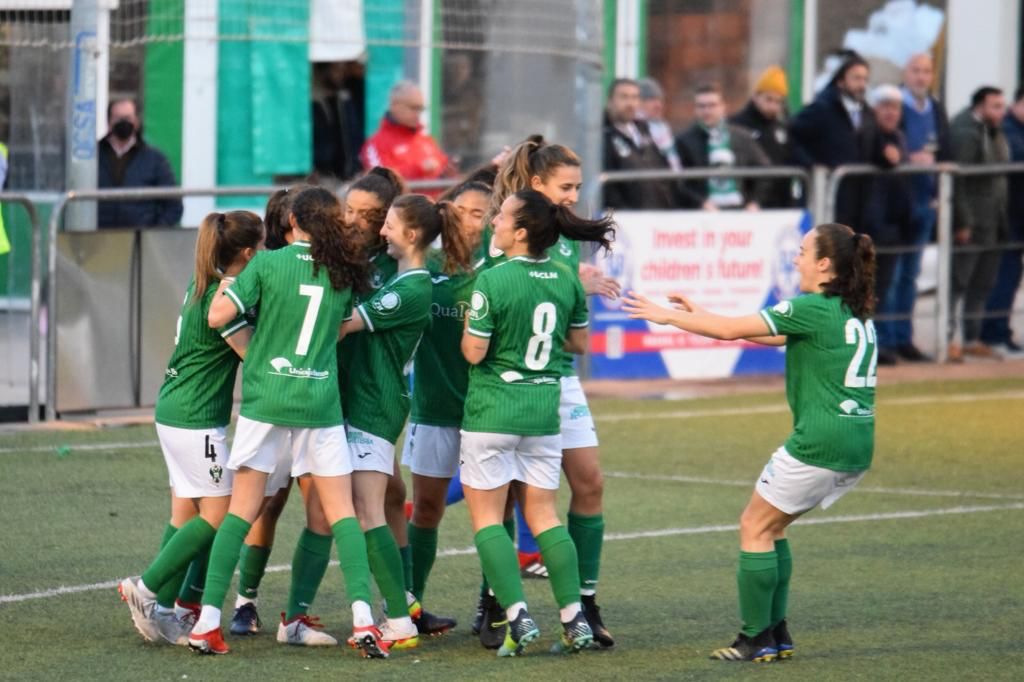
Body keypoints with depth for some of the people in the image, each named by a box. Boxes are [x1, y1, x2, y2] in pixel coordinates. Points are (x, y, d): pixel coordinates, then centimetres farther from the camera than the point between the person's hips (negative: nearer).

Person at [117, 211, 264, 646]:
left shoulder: (201, 285, 9)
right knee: (219, 513, -3)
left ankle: (166, 609, 10)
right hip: (197, 421, -10)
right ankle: (147, 590, -4)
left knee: (185, 514, 11)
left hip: (173, 411, 10)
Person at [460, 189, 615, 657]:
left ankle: (517, 615, -8)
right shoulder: (566, 280, 1)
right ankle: (574, 618, 5)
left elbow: (474, 352, -14)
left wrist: (468, 325, 4)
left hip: (492, 410, -5)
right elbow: (579, 342, 12)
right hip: (545, 408, 5)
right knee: (543, 516, 12)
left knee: (486, 517, 4)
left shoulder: (492, 281, -16)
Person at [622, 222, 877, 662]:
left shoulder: (813, 309, -12)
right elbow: (775, 337, 21)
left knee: (755, 527, 5)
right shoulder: (855, 313, 14)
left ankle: (757, 640, 5)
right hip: (857, 446, 8)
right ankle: (776, 633, 17)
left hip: (819, 443, -8)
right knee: (771, 527, 19)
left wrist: (668, 316, 3)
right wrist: (700, 314, 22)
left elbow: (731, 330, -10)